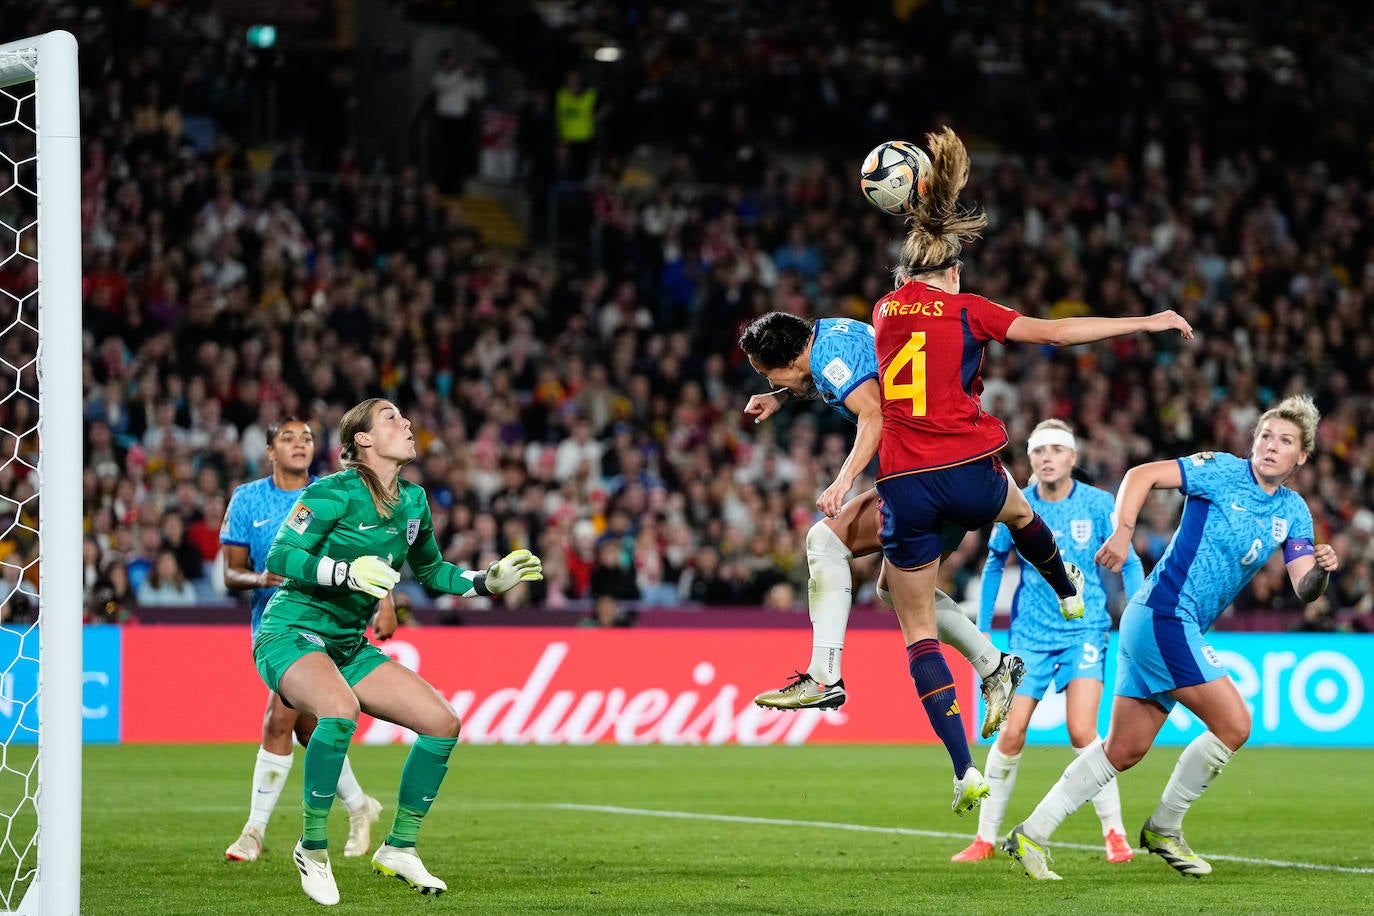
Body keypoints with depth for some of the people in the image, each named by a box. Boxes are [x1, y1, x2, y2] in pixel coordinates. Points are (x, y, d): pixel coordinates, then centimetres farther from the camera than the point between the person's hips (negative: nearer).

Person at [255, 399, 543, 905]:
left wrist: (489, 581, 9)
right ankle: (312, 848, -22)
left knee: (443, 722, -3)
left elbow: (431, 570, 23)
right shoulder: (335, 492, -16)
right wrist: (348, 572, -32)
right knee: (341, 710, -38)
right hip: (292, 632, -8)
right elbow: (279, 558, -20)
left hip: (349, 647, 8)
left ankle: (399, 848, 12)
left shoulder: (413, 501, 7)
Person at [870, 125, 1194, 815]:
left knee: (918, 630, 6)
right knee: (1018, 509, 36)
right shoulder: (965, 311, -1)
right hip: (969, 473, -1)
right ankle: (1070, 593, 62)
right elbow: (1058, 331, -2)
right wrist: (1147, 323, 3)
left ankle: (966, 771, -5)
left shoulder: (885, 310, 9)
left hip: (903, 486, 2)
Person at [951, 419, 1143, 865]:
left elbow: (1129, 564, 3)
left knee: (1082, 733, -15)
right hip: (1031, 634, 2)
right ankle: (986, 839, 9)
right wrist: (982, 631, 11)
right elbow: (994, 564, 12)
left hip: (1086, 631, -2)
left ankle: (1115, 834, -3)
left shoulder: (1098, 504, -6)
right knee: (1010, 735, -2)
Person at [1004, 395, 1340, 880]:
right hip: (1164, 615, -8)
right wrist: (1122, 532, -24)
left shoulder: (1293, 512, 11)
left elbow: (1305, 589, 4)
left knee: (1125, 749, 9)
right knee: (1233, 723, -12)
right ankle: (1164, 829, 5)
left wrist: (1321, 570, -18)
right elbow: (1141, 475, -11)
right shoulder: (1222, 471, -7)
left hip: (1180, 629, 8)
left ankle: (1032, 835, 16)